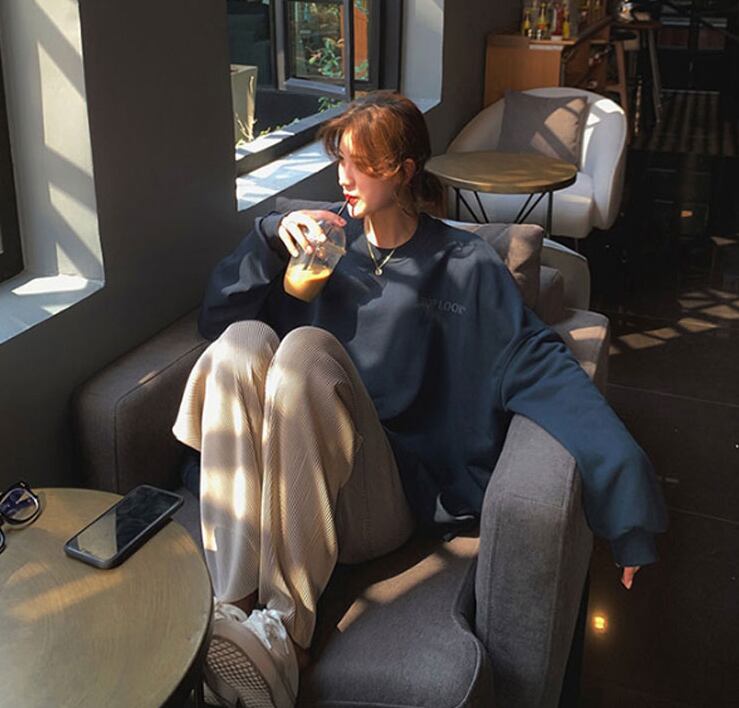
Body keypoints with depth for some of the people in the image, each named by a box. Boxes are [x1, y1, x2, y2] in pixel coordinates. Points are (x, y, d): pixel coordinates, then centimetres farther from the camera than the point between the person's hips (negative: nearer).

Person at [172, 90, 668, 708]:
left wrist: (625, 476, -20)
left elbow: (542, 366, -7)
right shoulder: (325, 237, 16)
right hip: (284, 479, 3)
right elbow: (215, 319, 13)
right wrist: (272, 238, -2)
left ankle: (286, 627, -32)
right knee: (245, 339, -24)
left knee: (306, 345, -28)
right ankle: (233, 603, -33)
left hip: (382, 497, -3)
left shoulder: (463, 264, 6)